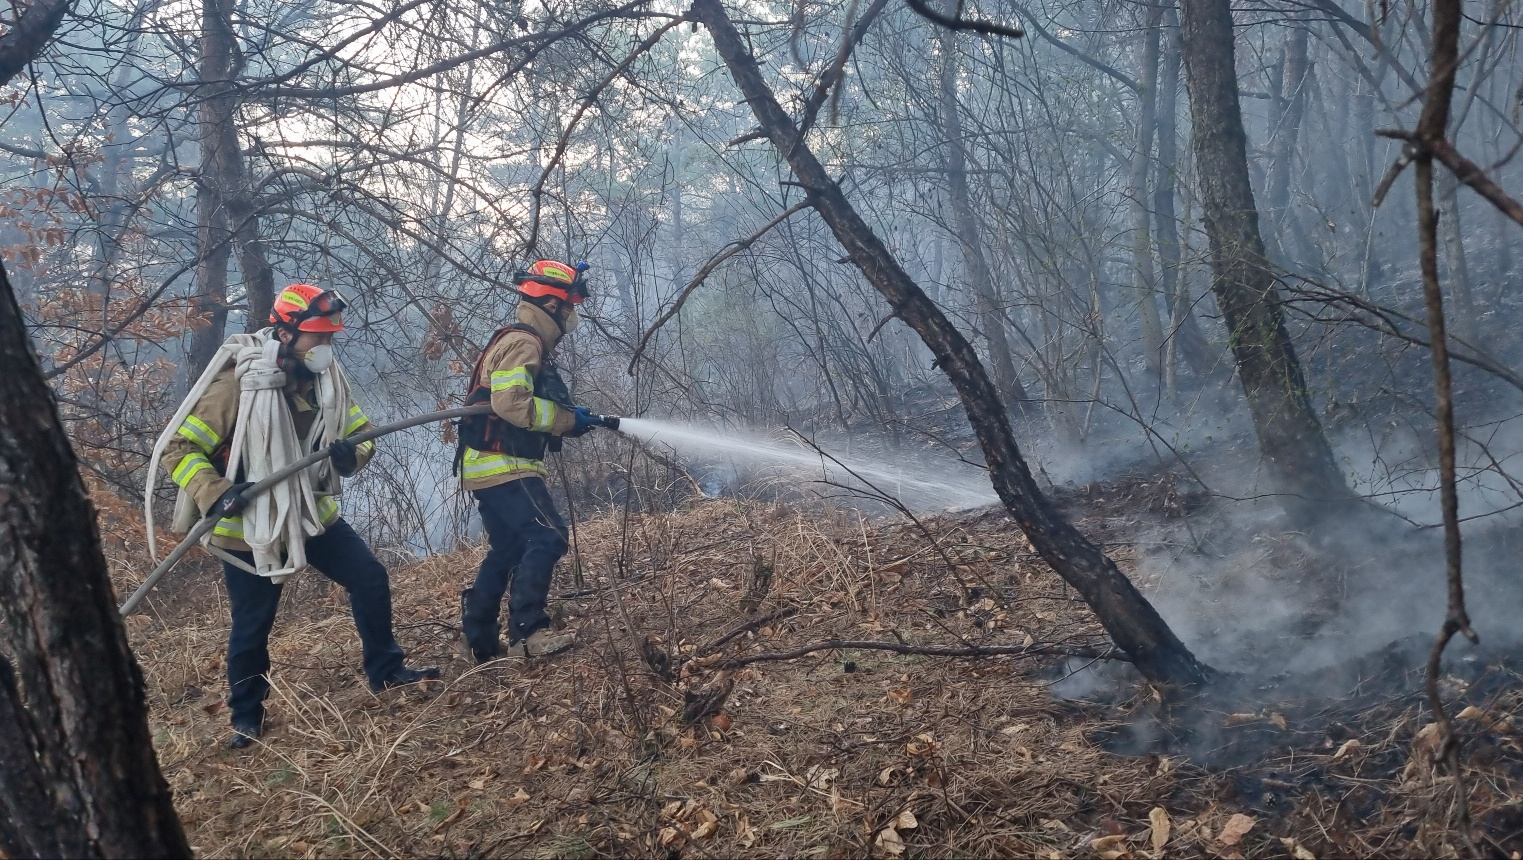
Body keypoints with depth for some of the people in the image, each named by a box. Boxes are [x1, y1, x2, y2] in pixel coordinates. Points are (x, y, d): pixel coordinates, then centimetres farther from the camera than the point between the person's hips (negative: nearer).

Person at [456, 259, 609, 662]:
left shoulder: (525, 343, 19)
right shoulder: (523, 342, -14)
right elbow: (511, 403, -27)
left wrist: (569, 417, 6)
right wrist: (569, 419, -18)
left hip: (491, 466, 11)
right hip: (504, 466, -11)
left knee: (508, 549, 15)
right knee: (547, 537, -16)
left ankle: (481, 642, 21)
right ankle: (527, 633, -19)